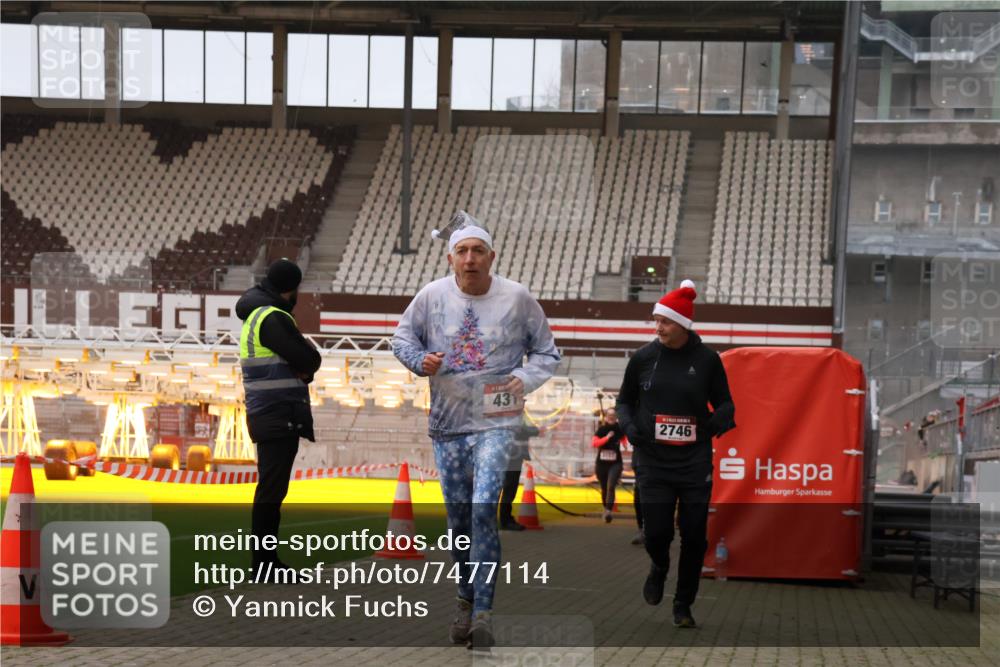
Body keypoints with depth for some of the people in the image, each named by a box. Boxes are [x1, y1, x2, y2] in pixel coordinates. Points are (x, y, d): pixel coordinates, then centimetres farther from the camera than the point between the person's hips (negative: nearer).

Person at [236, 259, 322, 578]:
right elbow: (309, 360, -18)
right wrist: (310, 358, 4)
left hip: (267, 417, 10)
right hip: (279, 417, -10)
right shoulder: (273, 318, -15)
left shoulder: (255, 316, 16)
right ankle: (263, 564, -7)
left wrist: (303, 366, -5)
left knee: (270, 488, 15)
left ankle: (267, 559, 22)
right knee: (272, 489, -8)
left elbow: (304, 363, 16)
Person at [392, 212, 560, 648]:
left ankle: (482, 611, -16)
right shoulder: (432, 296, -1)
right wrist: (420, 360, -8)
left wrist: (524, 379, -11)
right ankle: (466, 599, 29)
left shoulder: (516, 298, -4)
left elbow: (546, 351, 7)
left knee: (484, 509, -18)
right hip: (447, 423, 3)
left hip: (496, 420, -3)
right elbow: (402, 336, 14)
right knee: (457, 516, 9)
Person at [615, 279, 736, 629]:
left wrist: (722, 417, -13)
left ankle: (683, 605, 20)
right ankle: (659, 567, 29)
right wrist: (629, 425, -6)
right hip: (653, 461, 0)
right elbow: (624, 401, 14)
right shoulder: (643, 357, 1)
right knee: (656, 531, -8)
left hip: (695, 462, 0)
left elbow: (723, 401, 10)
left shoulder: (706, 359, -1)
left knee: (694, 537, 1)